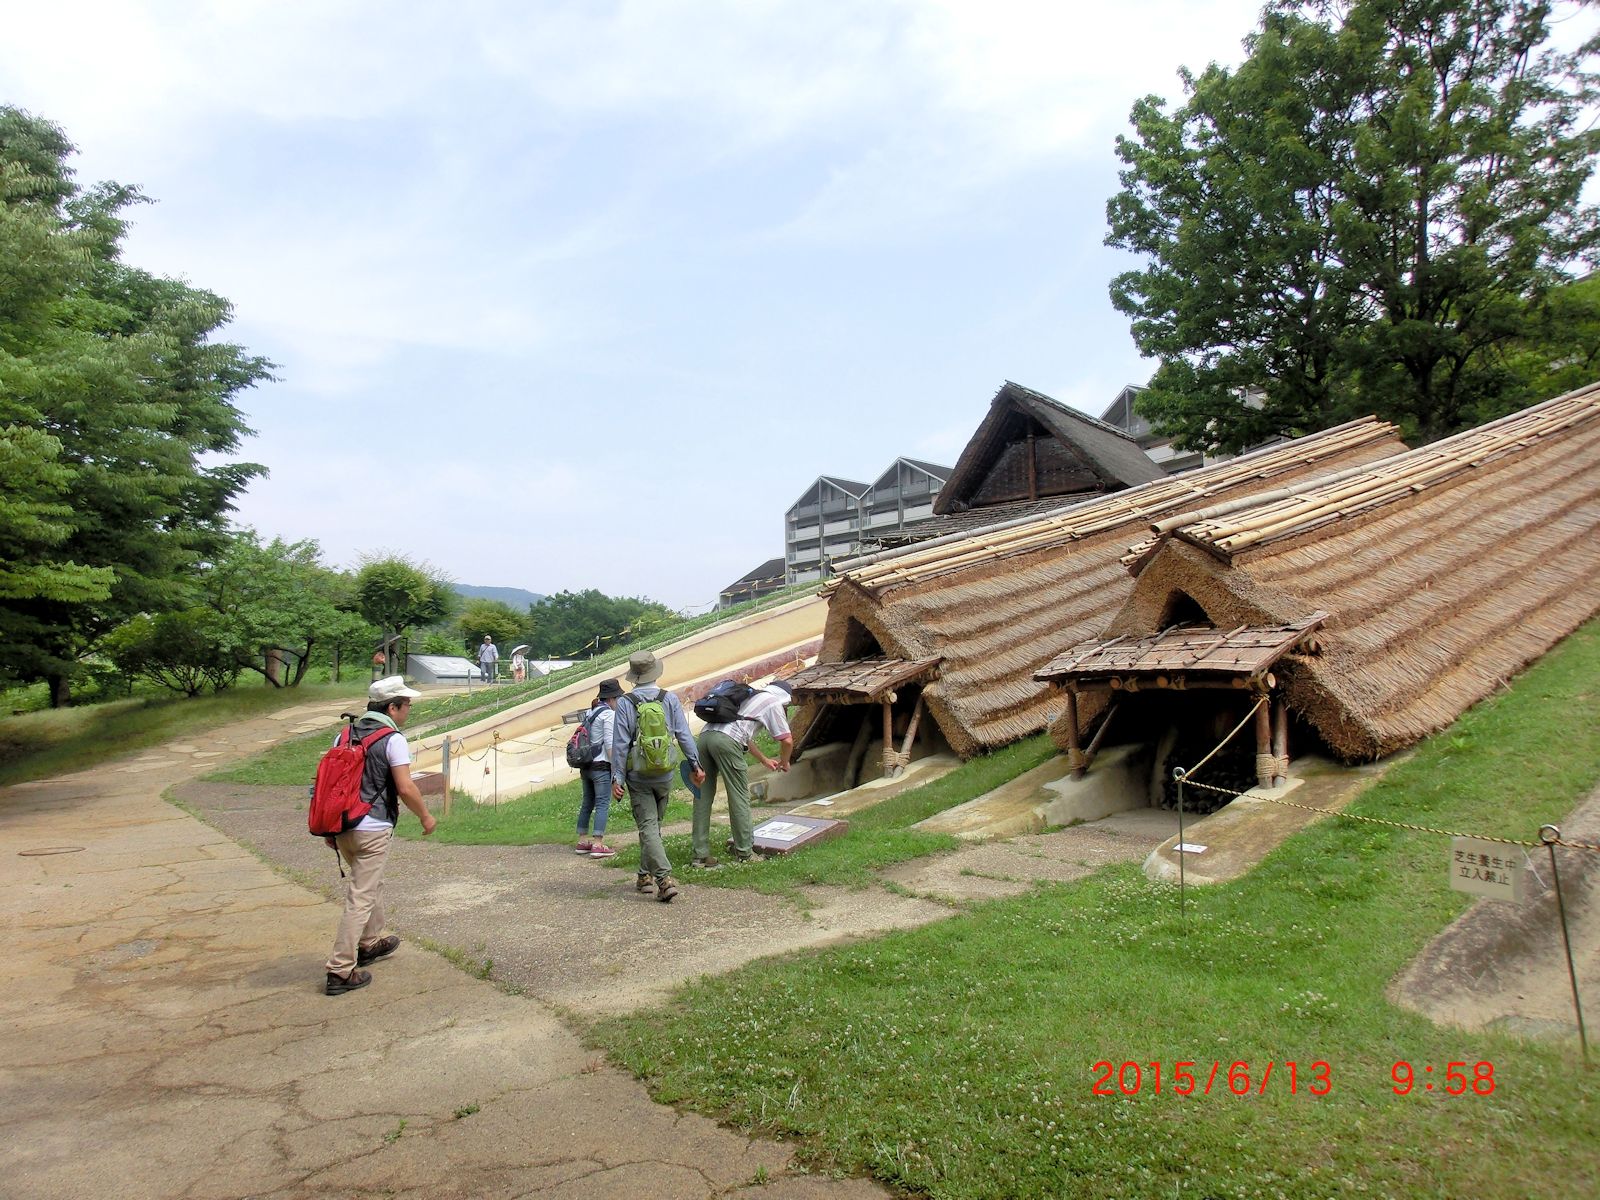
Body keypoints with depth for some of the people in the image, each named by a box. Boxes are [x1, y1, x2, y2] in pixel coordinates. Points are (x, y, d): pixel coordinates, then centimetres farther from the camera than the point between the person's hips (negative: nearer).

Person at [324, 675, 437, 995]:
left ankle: (370, 944, 41)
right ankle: (341, 971, -2)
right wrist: (426, 816, -2)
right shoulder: (392, 739, -12)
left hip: (342, 825, 8)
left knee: (372, 884, 26)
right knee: (361, 898, -2)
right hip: (372, 830, -8)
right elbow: (406, 788, -16)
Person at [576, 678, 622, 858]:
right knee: (603, 804, -5)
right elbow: (609, 743, -15)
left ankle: (582, 841, 19)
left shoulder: (589, 712, 14)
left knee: (587, 803, 14)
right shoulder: (608, 714, -10)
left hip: (585, 765, 8)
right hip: (601, 765, -8)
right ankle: (598, 845, -8)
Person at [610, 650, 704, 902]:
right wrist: (695, 765, 5)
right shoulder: (670, 699, -3)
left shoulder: (625, 704, -9)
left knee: (648, 827, -2)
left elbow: (620, 745, -8)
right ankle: (645, 875, 28)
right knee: (653, 825, 18)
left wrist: (617, 778, -3)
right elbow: (684, 735, -3)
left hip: (638, 777, -3)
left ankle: (665, 879, -13)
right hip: (665, 776, 3)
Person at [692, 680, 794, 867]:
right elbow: (787, 740, 9)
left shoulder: (749, 695, 35)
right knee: (739, 797, 4)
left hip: (706, 734, 7)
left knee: (703, 796, 9)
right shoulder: (773, 703, 13)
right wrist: (784, 762, 29)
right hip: (726, 740, -7)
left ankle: (700, 854, 12)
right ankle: (745, 851, 11)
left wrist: (764, 760, 51)